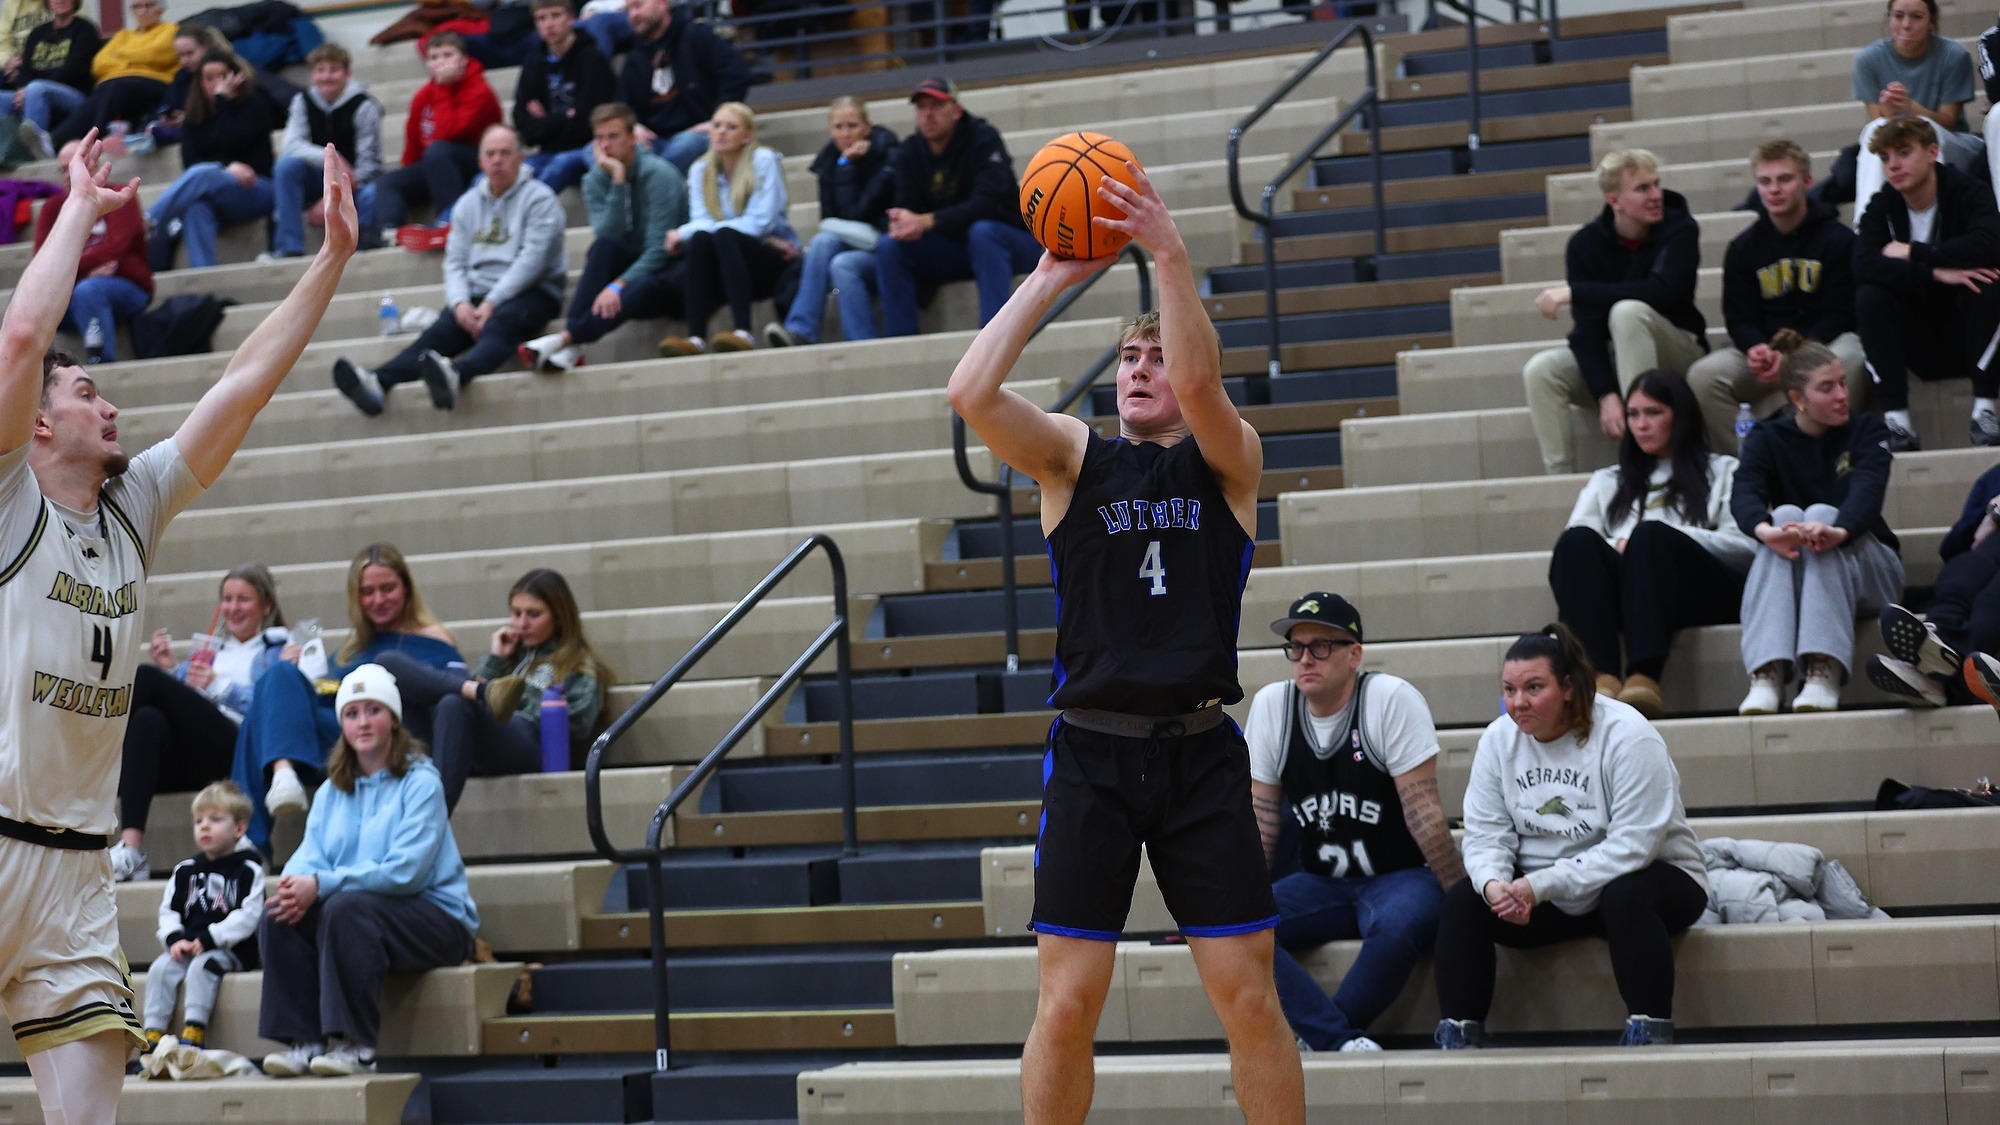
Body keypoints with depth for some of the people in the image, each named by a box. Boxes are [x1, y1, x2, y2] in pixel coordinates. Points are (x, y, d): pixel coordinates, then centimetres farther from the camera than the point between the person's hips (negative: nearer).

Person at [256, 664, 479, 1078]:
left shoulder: (420, 783, -6)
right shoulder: (332, 791, 15)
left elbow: (405, 869, -18)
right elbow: (310, 857, 4)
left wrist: (321, 884, -25)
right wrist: (295, 883, -22)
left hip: (433, 917, -6)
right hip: (369, 911, 6)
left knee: (346, 908, -34)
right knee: (279, 913, -19)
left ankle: (354, 1044, -32)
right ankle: (303, 1040, -20)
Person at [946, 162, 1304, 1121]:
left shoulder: (1228, 460, 6)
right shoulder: (1074, 457, 9)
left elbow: (1200, 382, -17)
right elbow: (971, 394, -8)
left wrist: (1171, 258, -24)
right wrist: (1051, 279, -8)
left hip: (1201, 752, 0)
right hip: (1091, 753, 1)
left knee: (1248, 996, -1)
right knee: (1067, 1002, -3)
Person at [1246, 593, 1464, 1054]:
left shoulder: (1392, 700, -13)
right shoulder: (1271, 705, 1)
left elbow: (1422, 812, -14)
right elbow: (1262, 817, 7)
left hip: (1398, 879, -4)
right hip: (1320, 886, 4)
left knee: (1398, 924, -39)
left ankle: (1316, 1034, -18)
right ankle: (1343, 1038, -28)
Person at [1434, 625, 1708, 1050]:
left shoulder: (1626, 736, -20)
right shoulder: (1498, 740, -1)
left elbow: (1632, 846, -26)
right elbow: (1485, 835, -2)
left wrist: (1539, 886, -31)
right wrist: (1494, 884, -27)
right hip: (1545, 899, 5)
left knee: (1626, 896, -37)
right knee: (1462, 901, -16)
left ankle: (1649, 1033, -28)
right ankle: (1457, 1036, -13)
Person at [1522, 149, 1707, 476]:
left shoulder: (1679, 231, -12)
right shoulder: (1586, 243, -7)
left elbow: (1661, 291, -30)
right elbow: (1586, 327, -13)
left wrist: (1574, 292, -28)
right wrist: (1606, 396, -28)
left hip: (1677, 355, -3)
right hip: (1610, 361, 3)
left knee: (1628, 311, -34)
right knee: (1540, 369, -24)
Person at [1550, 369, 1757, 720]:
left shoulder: (1722, 472, 26)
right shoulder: (1606, 482, 35)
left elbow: (1745, 545, 7)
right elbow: (1573, 544, 16)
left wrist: (1663, 539, -4)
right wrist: (1614, 547, -6)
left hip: (1699, 592, -2)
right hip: (1622, 596, 2)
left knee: (1652, 535, -35)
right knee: (1578, 542, -30)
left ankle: (1645, 677, -53)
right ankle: (1601, 676, -49)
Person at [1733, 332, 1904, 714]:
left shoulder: (1867, 431, 4)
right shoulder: (1767, 439, 5)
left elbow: (1867, 490, -18)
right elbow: (1743, 493, -16)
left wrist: (1839, 530, -42)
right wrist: (1765, 529, -41)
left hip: (1865, 571, -1)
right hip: (1789, 580, 1)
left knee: (1822, 514, -29)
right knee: (1788, 514, -29)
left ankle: (1825, 672, -48)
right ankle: (1767, 674, -49)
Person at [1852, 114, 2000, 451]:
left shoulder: (1967, 193, -9)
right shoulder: (1881, 208, -2)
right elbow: (1863, 266, -22)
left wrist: (1912, 253, -23)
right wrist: (1935, 273, -32)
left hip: (1967, 335, -2)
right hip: (1922, 348, 2)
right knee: (1868, 297, -23)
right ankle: (1896, 421, -31)